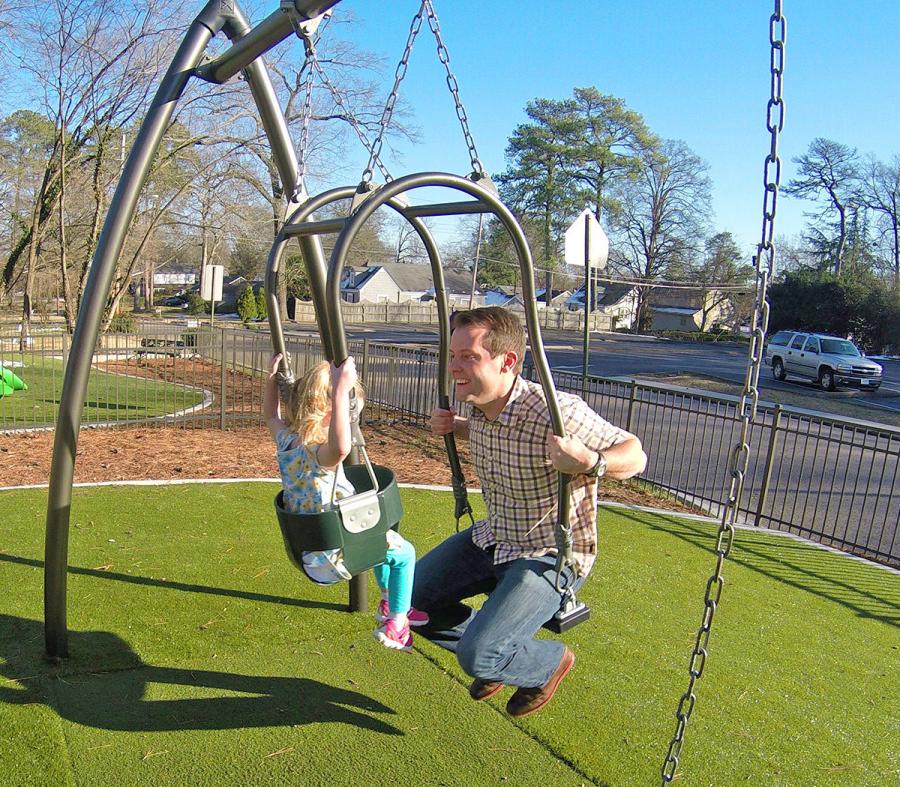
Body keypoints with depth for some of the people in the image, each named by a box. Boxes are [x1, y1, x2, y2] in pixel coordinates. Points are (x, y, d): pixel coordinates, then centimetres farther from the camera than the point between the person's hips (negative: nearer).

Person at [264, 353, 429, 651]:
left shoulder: (285, 437, -7)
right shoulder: (318, 454, -34)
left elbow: (270, 414, 17)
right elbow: (340, 447, -61)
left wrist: (272, 378, 15)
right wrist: (340, 392, -63)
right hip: (333, 556, -9)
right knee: (404, 553, 7)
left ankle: (389, 601, 47)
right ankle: (395, 624, 18)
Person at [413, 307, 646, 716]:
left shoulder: (556, 412, -30)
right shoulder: (479, 407, -6)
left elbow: (635, 454, -20)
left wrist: (589, 462, -41)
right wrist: (453, 427, 1)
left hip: (551, 555, -7)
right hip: (492, 539, 8)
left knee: (477, 657, -20)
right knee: (410, 597, 7)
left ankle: (551, 660, 15)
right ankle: (498, 650, 28)